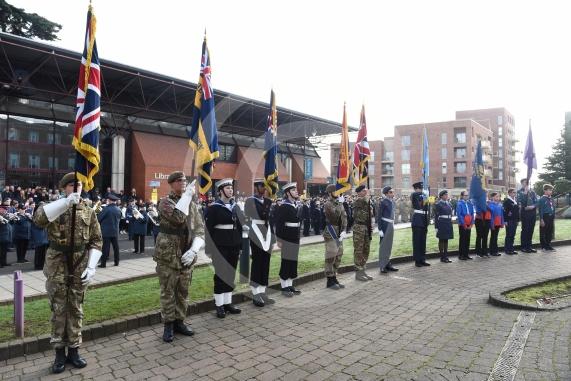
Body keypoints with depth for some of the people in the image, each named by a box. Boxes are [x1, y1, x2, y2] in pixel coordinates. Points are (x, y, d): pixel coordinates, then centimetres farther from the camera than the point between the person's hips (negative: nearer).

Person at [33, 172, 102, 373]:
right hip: (57, 265, -1)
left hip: (80, 266, 2)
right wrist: (67, 202, -31)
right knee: (59, 308, 6)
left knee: (76, 308, 9)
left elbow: (96, 241, 3)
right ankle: (59, 352, 19)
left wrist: (91, 267, -7)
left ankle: (73, 349, 22)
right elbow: (38, 218, -24)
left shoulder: (89, 211, 4)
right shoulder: (55, 207, 0)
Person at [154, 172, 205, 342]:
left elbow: (200, 230, 3)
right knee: (168, 292, 5)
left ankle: (179, 321, 28)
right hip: (168, 256, -5)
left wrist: (193, 250, -13)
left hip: (186, 257, 5)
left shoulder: (193, 205, 9)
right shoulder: (165, 202, -6)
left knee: (183, 292, 14)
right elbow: (178, 217, -28)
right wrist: (187, 195, -20)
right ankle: (168, 325, 18)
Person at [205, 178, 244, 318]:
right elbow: (209, 229, -10)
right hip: (220, 247, -6)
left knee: (231, 274, 11)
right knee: (220, 275, 2)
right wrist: (211, 249, -14)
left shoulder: (235, 207, 10)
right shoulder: (213, 208, -8)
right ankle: (219, 306, 12)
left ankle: (228, 303, 22)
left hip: (234, 246, 6)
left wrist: (240, 245, 10)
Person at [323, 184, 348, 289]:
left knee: (338, 257, 12)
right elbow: (335, 214, -28)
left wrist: (344, 230, -4)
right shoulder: (328, 204, -12)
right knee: (331, 258, -4)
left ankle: (334, 278, 23)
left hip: (339, 234, 8)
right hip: (330, 234, -8)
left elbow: (344, 217, 8)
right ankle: (330, 281, 5)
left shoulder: (339, 203, 12)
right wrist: (340, 203, -19)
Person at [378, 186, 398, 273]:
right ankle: (382, 266, 2)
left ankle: (388, 264, 22)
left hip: (391, 225, 8)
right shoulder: (383, 202, -12)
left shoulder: (392, 201, 11)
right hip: (385, 226, -8)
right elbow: (379, 216, -13)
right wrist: (380, 229, -16)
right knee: (383, 246, -3)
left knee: (389, 246, 13)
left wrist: (393, 225, 18)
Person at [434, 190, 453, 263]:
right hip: (441, 223, -6)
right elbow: (436, 216, -10)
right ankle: (442, 257, 5)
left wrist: (450, 223, 14)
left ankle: (446, 256, 15)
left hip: (449, 223, 6)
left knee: (446, 240, 9)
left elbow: (450, 214, 19)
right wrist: (436, 227, -14)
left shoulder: (449, 204, 13)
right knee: (441, 240, 0)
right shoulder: (438, 204, -7)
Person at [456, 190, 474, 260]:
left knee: (468, 239, 8)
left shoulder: (470, 204, 8)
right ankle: (461, 255, 5)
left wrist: (471, 224, -2)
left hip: (469, 225, 5)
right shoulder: (459, 204, -8)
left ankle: (466, 254, 17)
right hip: (462, 225, -5)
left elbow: (472, 214, 8)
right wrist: (464, 224, -13)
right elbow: (459, 215, -12)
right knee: (462, 239, -1)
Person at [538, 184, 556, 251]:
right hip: (545, 217, -7)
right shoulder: (542, 199, -10)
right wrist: (541, 220, -15)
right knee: (543, 233, 0)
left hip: (551, 217, 7)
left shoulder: (551, 199, 11)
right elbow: (540, 210, -12)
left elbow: (553, 209, 17)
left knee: (550, 233, 13)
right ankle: (544, 247, 8)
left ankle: (548, 245, 22)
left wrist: (553, 218, 14)